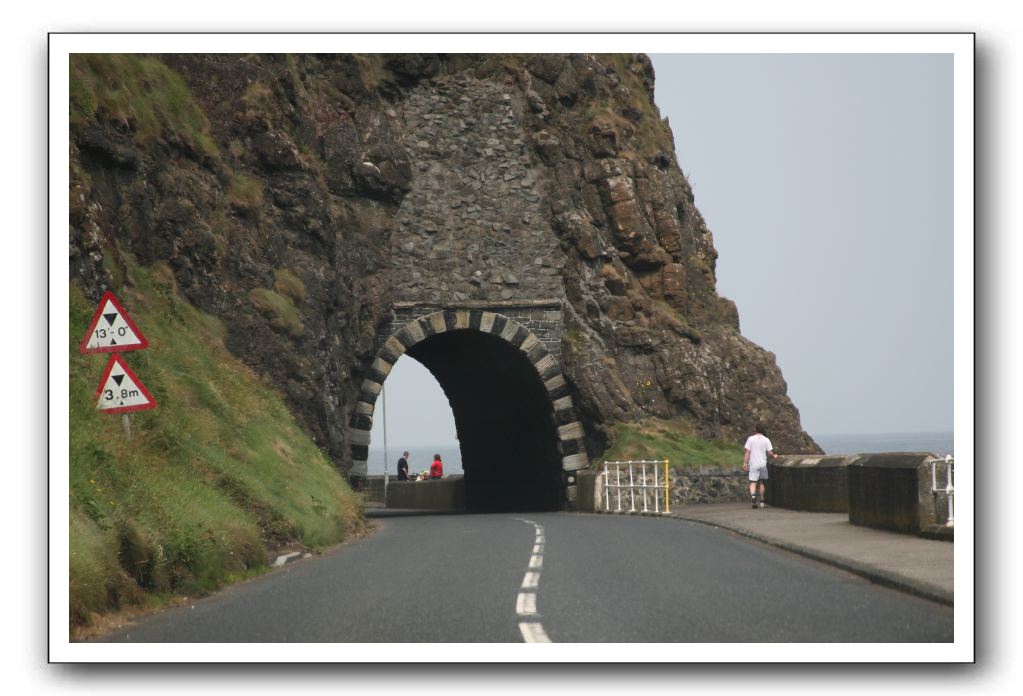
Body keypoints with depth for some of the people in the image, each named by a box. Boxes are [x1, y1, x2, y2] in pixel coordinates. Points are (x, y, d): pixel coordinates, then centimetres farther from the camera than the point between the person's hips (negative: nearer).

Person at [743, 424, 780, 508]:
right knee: (762, 482, 16)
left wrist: (745, 463, -3)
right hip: (763, 463, 2)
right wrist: (774, 456, 20)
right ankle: (761, 501, 21)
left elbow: (747, 452, -6)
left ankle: (753, 495, -31)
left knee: (753, 481, -2)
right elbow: (770, 453, -2)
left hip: (753, 464, -2)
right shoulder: (766, 440, 0)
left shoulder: (750, 439, -3)